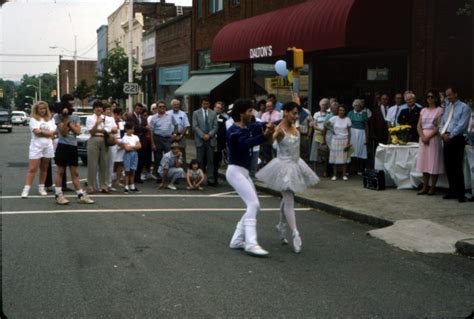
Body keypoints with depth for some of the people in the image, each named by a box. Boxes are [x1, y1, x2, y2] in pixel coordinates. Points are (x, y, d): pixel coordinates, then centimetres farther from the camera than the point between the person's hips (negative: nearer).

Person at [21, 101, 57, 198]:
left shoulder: (50, 120, 13)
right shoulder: (33, 119, 1)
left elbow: (54, 132, 4)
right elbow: (36, 132, -13)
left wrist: (41, 131, -6)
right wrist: (48, 133, -8)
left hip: (48, 146, 4)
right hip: (36, 146, -4)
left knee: (44, 168, 8)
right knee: (32, 169, -9)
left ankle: (41, 188, 17)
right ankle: (26, 190, -11)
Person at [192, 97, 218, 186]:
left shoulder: (213, 113, 10)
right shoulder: (196, 113, 6)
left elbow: (215, 126, 5)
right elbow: (195, 126, -1)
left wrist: (209, 135, -10)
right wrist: (202, 135, -11)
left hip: (211, 140, 1)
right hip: (200, 140, -1)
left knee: (210, 160, -1)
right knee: (200, 161, 2)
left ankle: (211, 179, 0)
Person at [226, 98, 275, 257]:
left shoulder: (247, 128, 12)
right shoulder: (233, 131, -16)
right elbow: (246, 143, -35)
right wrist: (264, 136, -46)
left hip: (244, 172, 10)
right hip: (235, 171, -10)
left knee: (253, 206, 10)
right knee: (253, 204, -18)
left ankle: (237, 240, 13)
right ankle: (251, 243, -22)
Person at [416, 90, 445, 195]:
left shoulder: (439, 110, -1)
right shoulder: (423, 110, 15)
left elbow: (439, 126, -10)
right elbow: (419, 125, 10)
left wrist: (428, 137, -16)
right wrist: (422, 136, -7)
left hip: (434, 138, -5)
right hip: (423, 138, 5)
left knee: (434, 163, -4)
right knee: (424, 163, 5)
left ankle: (433, 187, 1)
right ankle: (425, 187, 9)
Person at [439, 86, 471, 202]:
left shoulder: (464, 107, -4)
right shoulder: (447, 107, 16)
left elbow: (462, 125, -13)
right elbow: (442, 123, 15)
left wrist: (450, 135, -15)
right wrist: (443, 133, -4)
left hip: (457, 139, -6)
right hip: (446, 139, 6)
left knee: (457, 167, -7)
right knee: (448, 167, 8)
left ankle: (460, 193, -3)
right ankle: (452, 191, 17)